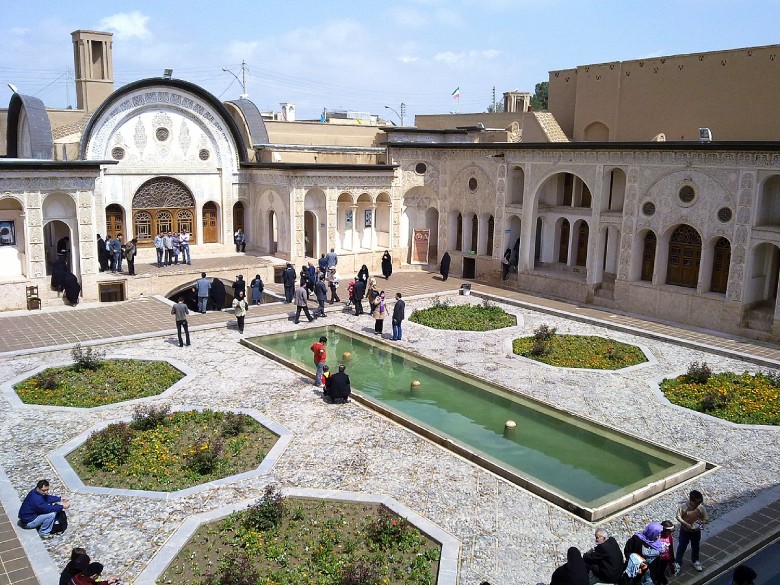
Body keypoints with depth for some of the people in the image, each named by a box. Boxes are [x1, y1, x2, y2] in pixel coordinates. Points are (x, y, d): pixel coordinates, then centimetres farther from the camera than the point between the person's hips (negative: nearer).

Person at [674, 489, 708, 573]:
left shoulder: (701, 508, -17)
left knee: (695, 547, 24)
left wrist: (701, 522, -28)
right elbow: (678, 517, -15)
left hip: (696, 531, 2)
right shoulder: (683, 506, -24)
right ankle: (678, 563, 31)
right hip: (685, 531, -2)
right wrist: (686, 524, -27)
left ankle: (695, 561, 49)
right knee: (681, 547, 14)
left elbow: (706, 520, -7)